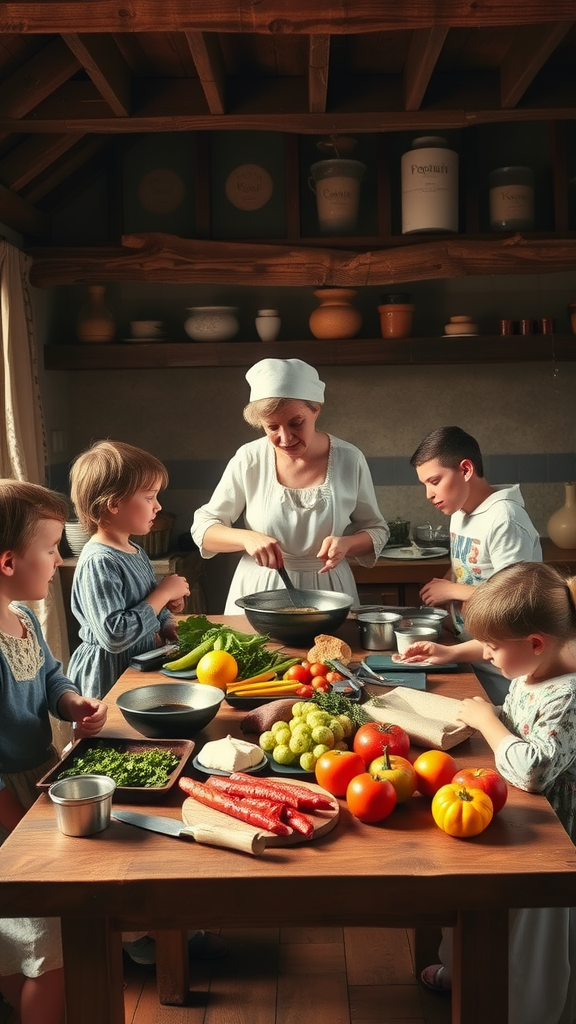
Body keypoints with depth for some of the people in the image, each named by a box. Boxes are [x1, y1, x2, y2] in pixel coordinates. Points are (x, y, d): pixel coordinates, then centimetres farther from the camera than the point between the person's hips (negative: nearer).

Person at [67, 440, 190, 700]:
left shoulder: (137, 553, 8)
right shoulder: (98, 562, -21)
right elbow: (114, 636, -27)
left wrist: (169, 626, 2)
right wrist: (163, 593, -20)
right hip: (110, 678, -8)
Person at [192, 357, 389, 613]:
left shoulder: (349, 460, -5)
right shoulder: (249, 460, -6)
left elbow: (376, 531, 7)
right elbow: (203, 527, 1)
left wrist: (346, 544, -14)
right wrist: (246, 538, -18)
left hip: (327, 591, 0)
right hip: (259, 594, 0)